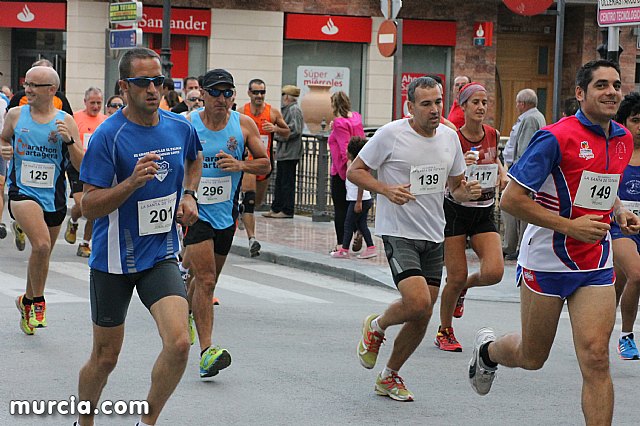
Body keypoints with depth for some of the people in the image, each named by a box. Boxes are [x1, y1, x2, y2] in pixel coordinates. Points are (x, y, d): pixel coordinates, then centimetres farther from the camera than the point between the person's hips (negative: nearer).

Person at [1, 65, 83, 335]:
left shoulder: (66, 121, -2)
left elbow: (82, 165, -3)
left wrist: (69, 140, -20)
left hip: (53, 197, 2)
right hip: (23, 192, -2)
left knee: (43, 255, 16)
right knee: (41, 244, -25)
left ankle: (27, 303, 40)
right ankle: (37, 301, -3)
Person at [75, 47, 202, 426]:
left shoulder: (180, 127, 0)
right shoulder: (108, 136, -15)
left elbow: (195, 158, 26)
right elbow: (89, 206, -16)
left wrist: (189, 195, 10)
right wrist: (133, 182, -29)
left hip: (161, 256, 3)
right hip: (114, 260, -3)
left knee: (179, 343, -18)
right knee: (106, 357, 8)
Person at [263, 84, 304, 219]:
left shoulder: (294, 110, -13)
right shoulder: (286, 109, 18)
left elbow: (295, 130, -21)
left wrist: (278, 135, -13)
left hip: (290, 152, -10)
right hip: (283, 152, 10)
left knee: (287, 182, -4)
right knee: (279, 182, 13)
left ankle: (287, 210, 1)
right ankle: (276, 209, 19)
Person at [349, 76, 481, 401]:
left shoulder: (450, 137, 7)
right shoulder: (391, 134, -10)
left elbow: (456, 185, 18)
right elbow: (354, 171, -4)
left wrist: (466, 192, -6)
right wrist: (386, 189, -20)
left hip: (434, 237, 6)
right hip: (398, 233, -6)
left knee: (422, 317, 7)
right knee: (418, 303, -23)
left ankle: (389, 377, 27)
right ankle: (376, 327, 10)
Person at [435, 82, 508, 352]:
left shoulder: (492, 135, 1)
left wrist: (502, 172, 4)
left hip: (484, 214, 4)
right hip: (455, 211, -4)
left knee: (494, 272, -15)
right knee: (456, 277, -5)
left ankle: (463, 288, 20)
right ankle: (445, 332, 18)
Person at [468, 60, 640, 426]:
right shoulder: (556, 137, -16)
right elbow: (511, 199, -17)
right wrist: (570, 225, -21)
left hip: (596, 265, 4)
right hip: (546, 260, -4)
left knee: (596, 358, -9)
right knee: (532, 358, 13)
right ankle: (488, 349, 47)